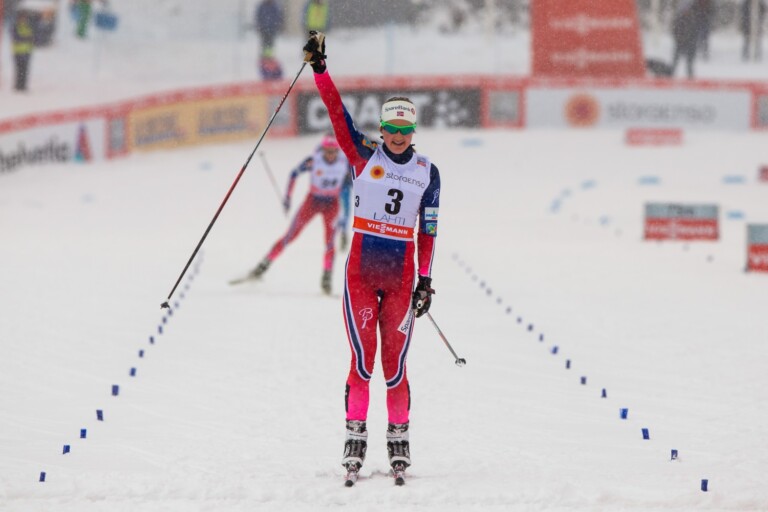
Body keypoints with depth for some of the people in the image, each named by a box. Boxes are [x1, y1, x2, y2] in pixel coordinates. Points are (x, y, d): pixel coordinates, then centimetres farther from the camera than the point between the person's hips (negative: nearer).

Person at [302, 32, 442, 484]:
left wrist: (425, 280, 2)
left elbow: (429, 230, 6)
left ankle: (399, 439, 10)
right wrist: (319, 68, -17)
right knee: (362, 360, -5)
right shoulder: (364, 155, 2)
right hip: (361, 271, -1)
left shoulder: (427, 172, 5)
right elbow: (337, 111, -7)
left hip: (402, 276, 1)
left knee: (395, 363, 1)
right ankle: (356, 439, 0)